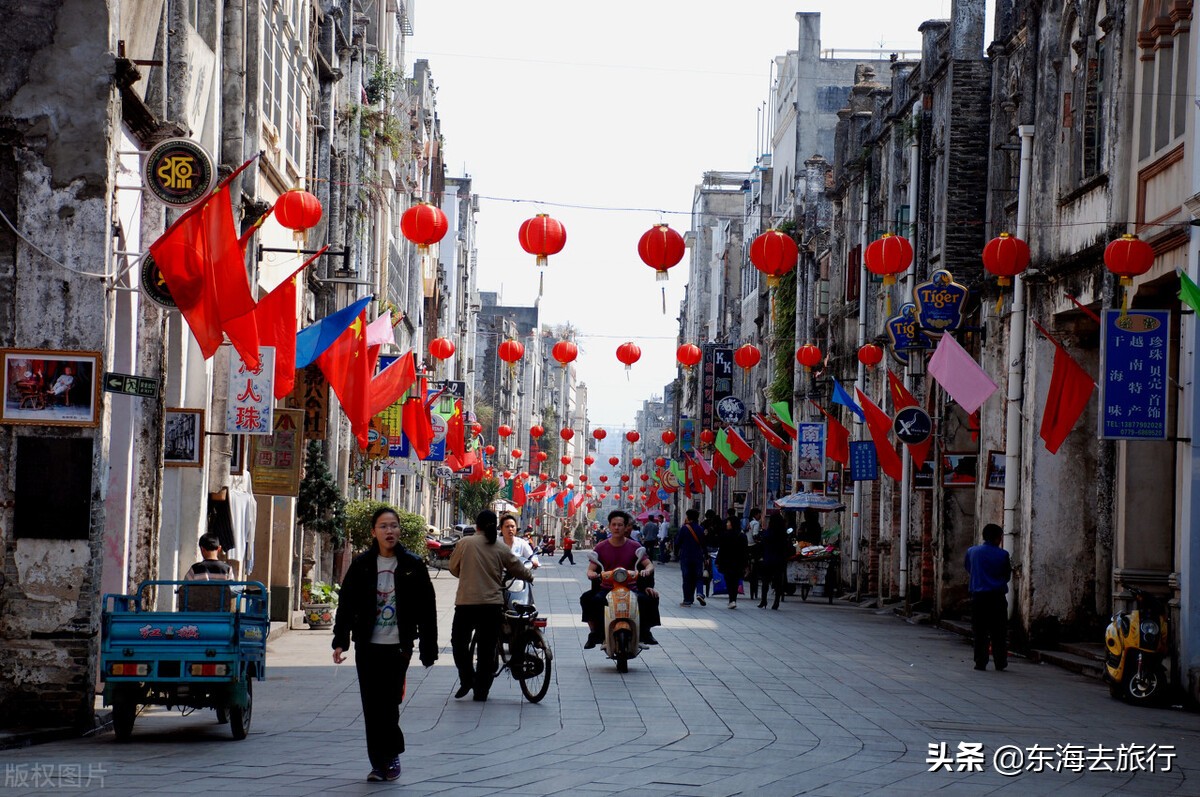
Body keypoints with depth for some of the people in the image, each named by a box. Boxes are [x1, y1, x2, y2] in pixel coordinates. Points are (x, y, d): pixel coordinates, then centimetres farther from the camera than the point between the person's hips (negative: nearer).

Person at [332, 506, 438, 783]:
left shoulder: (412, 566, -1)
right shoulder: (362, 565, 2)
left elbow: (427, 610, 2)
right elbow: (346, 604, 5)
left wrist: (428, 650, 1)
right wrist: (340, 641, -4)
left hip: (397, 646, -2)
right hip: (367, 646, 2)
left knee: (388, 705, -5)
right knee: (372, 706, 3)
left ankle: (389, 756, 16)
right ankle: (380, 762, 13)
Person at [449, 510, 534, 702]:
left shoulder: (464, 543, -2)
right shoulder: (502, 549, 2)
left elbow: (453, 568, 10)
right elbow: (520, 571, 10)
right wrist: (530, 576, 33)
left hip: (466, 603, -2)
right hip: (493, 604, 2)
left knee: (459, 642, 16)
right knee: (487, 648, 9)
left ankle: (467, 679, 3)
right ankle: (481, 690, 12)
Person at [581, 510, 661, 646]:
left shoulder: (634, 547, 6)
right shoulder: (601, 547, 6)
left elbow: (649, 564, 1)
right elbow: (591, 569, 2)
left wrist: (647, 570, -24)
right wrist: (592, 574, -23)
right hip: (606, 588, 0)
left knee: (651, 598, -27)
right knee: (587, 599, -30)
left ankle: (645, 631, -5)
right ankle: (594, 633, -15)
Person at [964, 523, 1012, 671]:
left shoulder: (972, 552, -1)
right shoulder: (1002, 555, -6)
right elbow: (1007, 576, 5)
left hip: (978, 596, 1)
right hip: (997, 597, -1)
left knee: (980, 632, 5)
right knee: (998, 633, 7)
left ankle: (980, 662, 3)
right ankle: (1000, 663, 9)